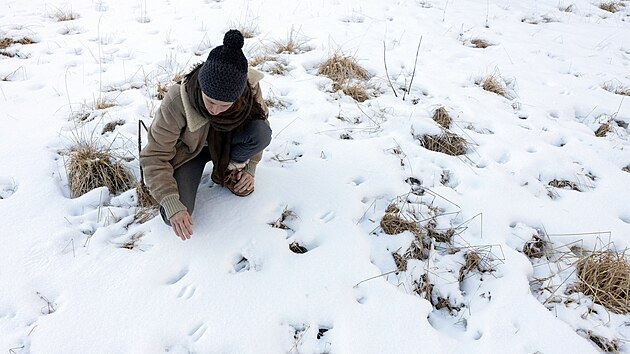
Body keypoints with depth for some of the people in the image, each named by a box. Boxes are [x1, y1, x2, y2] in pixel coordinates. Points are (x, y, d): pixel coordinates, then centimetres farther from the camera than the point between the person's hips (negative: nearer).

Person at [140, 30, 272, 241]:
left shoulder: (250, 88, -27)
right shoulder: (176, 103, -36)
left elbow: (261, 120, -4)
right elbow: (154, 156, -27)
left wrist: (250, 167, -8)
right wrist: (171, 204, -35)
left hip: (226, 143, 2)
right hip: (189, 150, -2)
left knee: (262, 132, -31)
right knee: (174, 218, -21)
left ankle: (229, 169, -2)